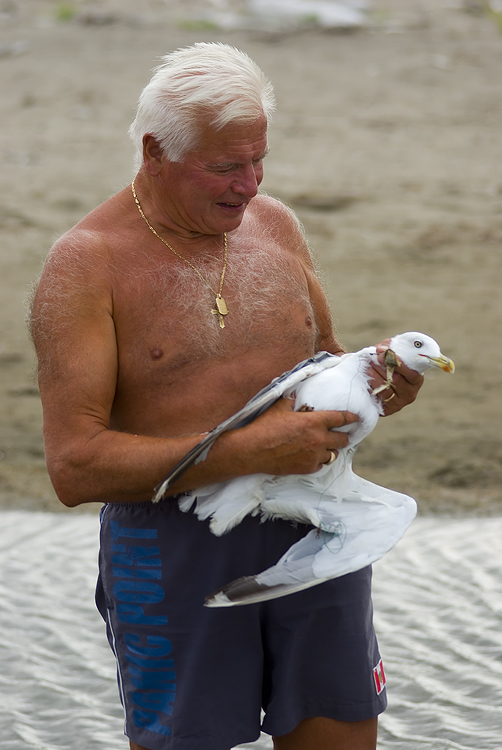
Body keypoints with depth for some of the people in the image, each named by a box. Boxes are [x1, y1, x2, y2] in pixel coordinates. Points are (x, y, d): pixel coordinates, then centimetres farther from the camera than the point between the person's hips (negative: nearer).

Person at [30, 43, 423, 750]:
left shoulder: (275, 223, 8)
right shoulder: (85, 264, -9)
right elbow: (75, 467, -17)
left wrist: (373, 381, -2)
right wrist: (249, 452, -24)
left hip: (313, 532, 5)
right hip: (175, 551, -4)